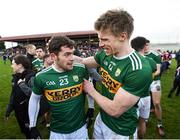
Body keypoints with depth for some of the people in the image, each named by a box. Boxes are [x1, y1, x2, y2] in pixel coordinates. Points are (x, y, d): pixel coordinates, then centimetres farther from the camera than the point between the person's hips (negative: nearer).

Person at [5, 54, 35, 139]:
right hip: (18, 112, 7)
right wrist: (8, 110, 14)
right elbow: (13, 95, 10)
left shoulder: (30, 77, -23)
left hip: (29, 112, -7)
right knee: (25, 132, 25)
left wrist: (22, 84, -30)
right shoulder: (16, 77, 1)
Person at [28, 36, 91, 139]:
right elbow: (34, 99, 2)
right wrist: (32, 126, 6)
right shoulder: (42, 77, -15)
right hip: (57, 131, 0)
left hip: (80, 127, 1)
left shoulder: (81, 69, -15)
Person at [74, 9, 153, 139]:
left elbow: (115, 110, -28)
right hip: (101, 117, 6)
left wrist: (91, 90, -16)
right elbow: (83, 61, 7)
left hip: (119, 129, -5)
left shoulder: (140, 69, -32)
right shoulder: (105, 55, -11)